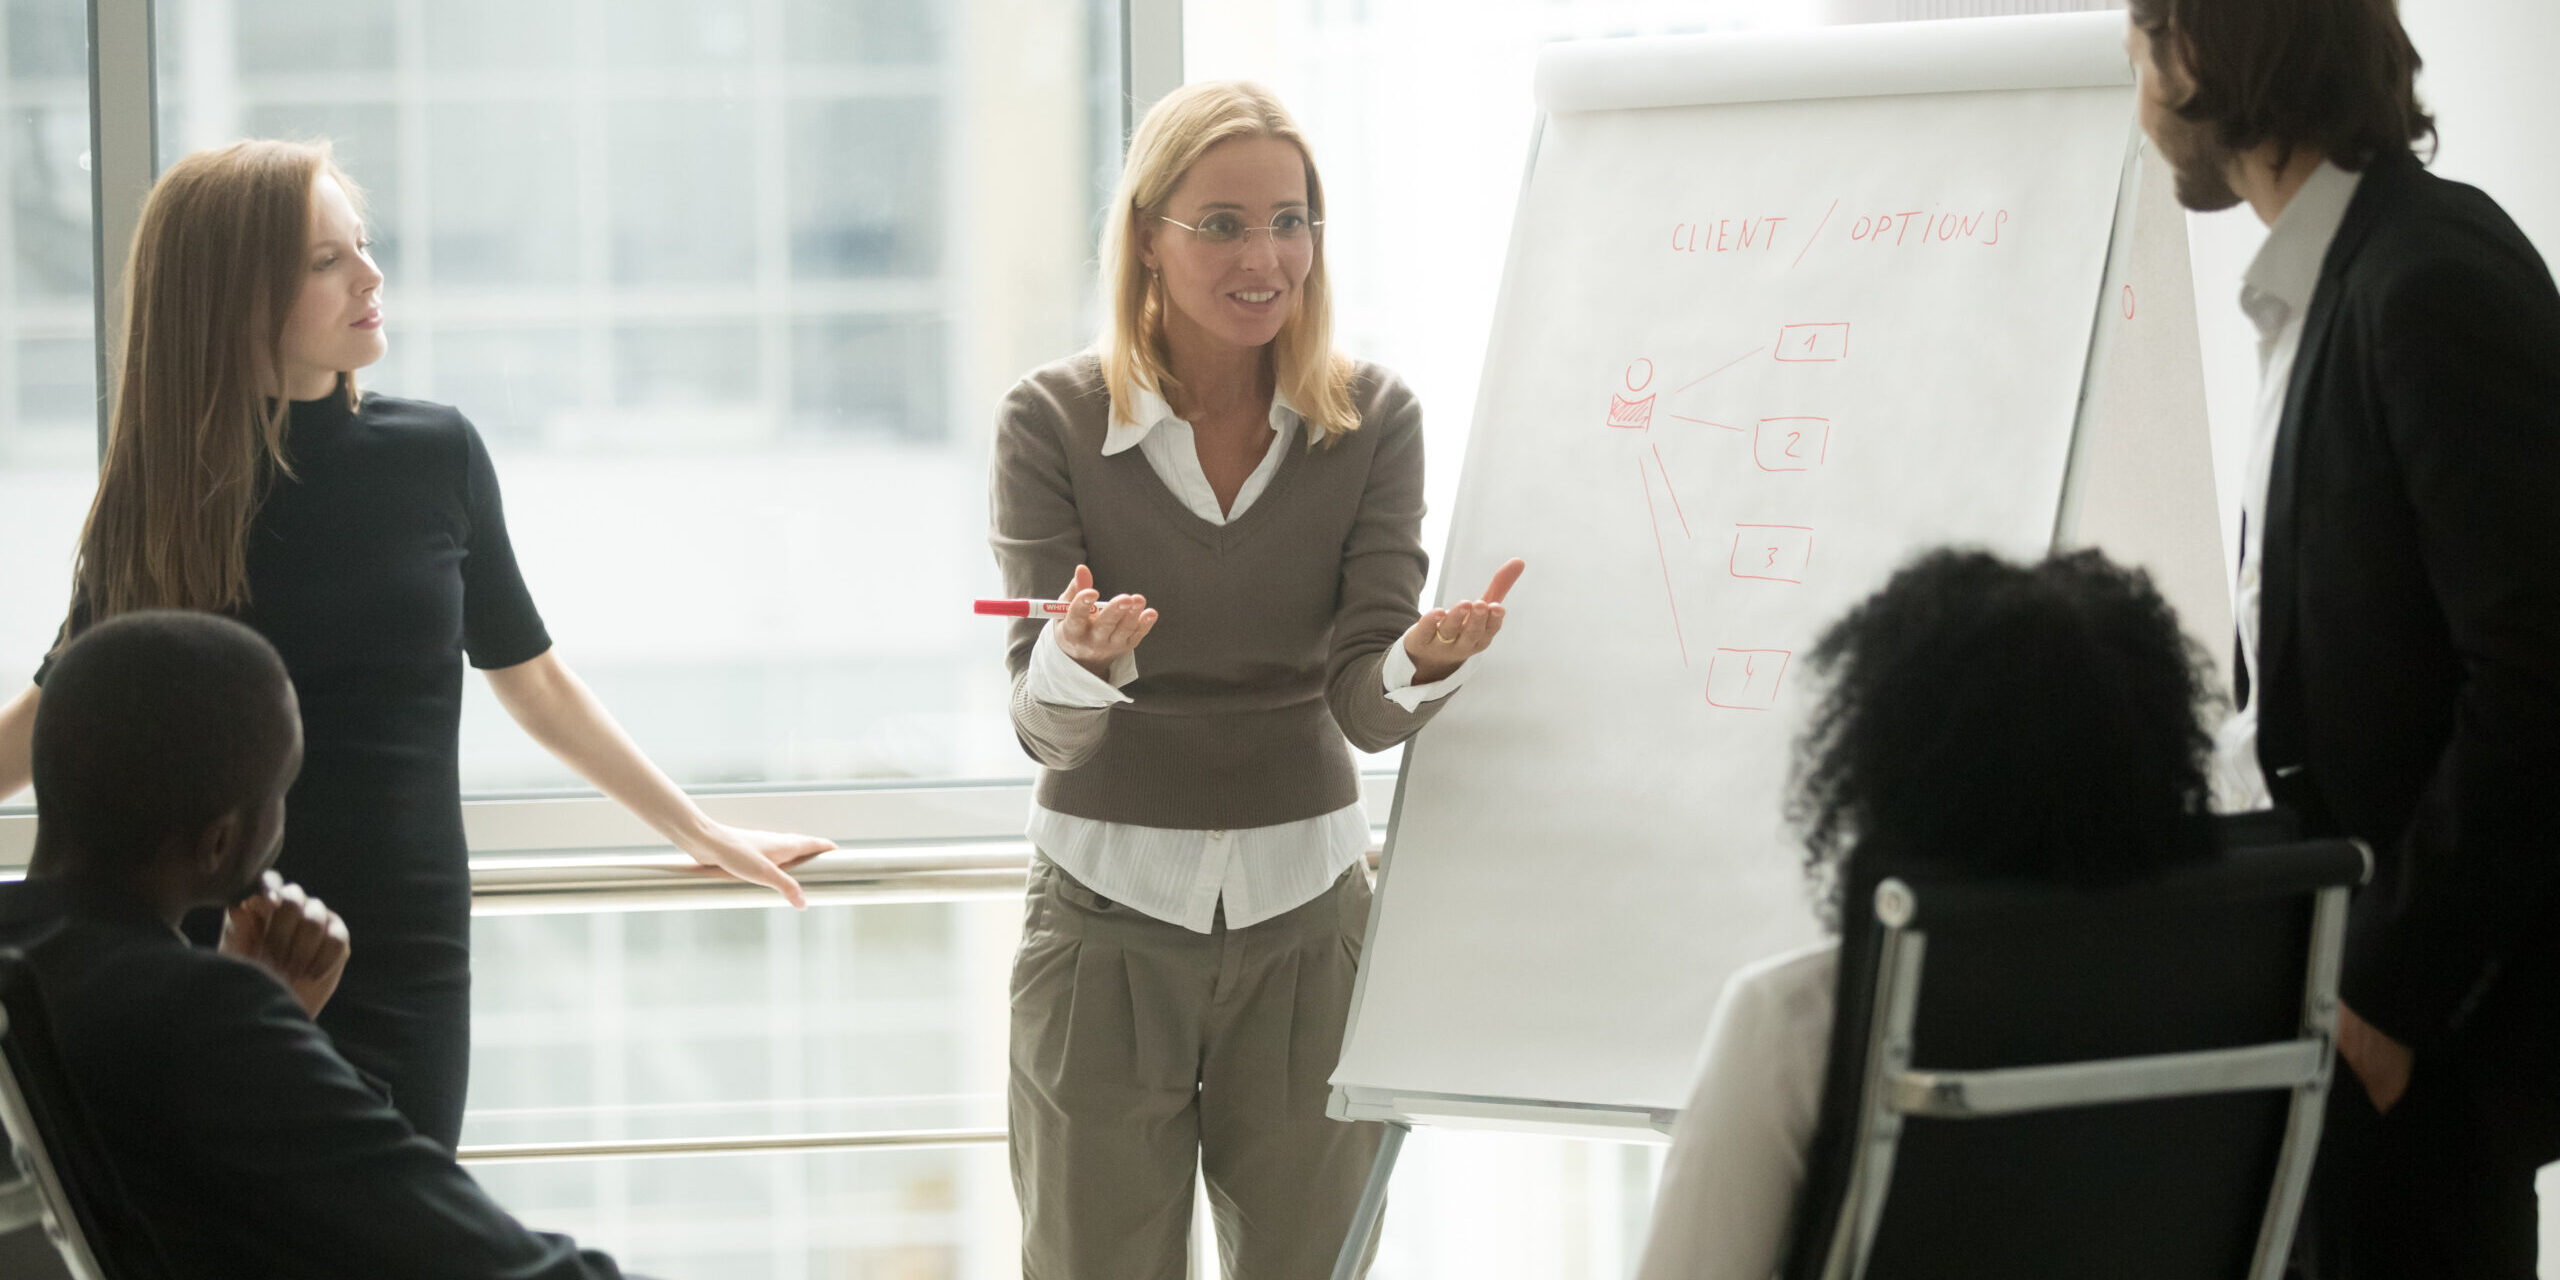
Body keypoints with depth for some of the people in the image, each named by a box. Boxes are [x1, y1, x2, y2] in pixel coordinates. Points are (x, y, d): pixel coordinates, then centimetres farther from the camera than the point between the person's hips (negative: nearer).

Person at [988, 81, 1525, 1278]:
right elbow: (1045, 724, -13)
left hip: (1306, 917, 2)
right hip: (1111, 918, -1)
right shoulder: (1056, 420, -7)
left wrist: (1425, 660, -32)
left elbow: (1367, 706, -9)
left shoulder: (1370, 419, -2)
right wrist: (1080, 659, -36)